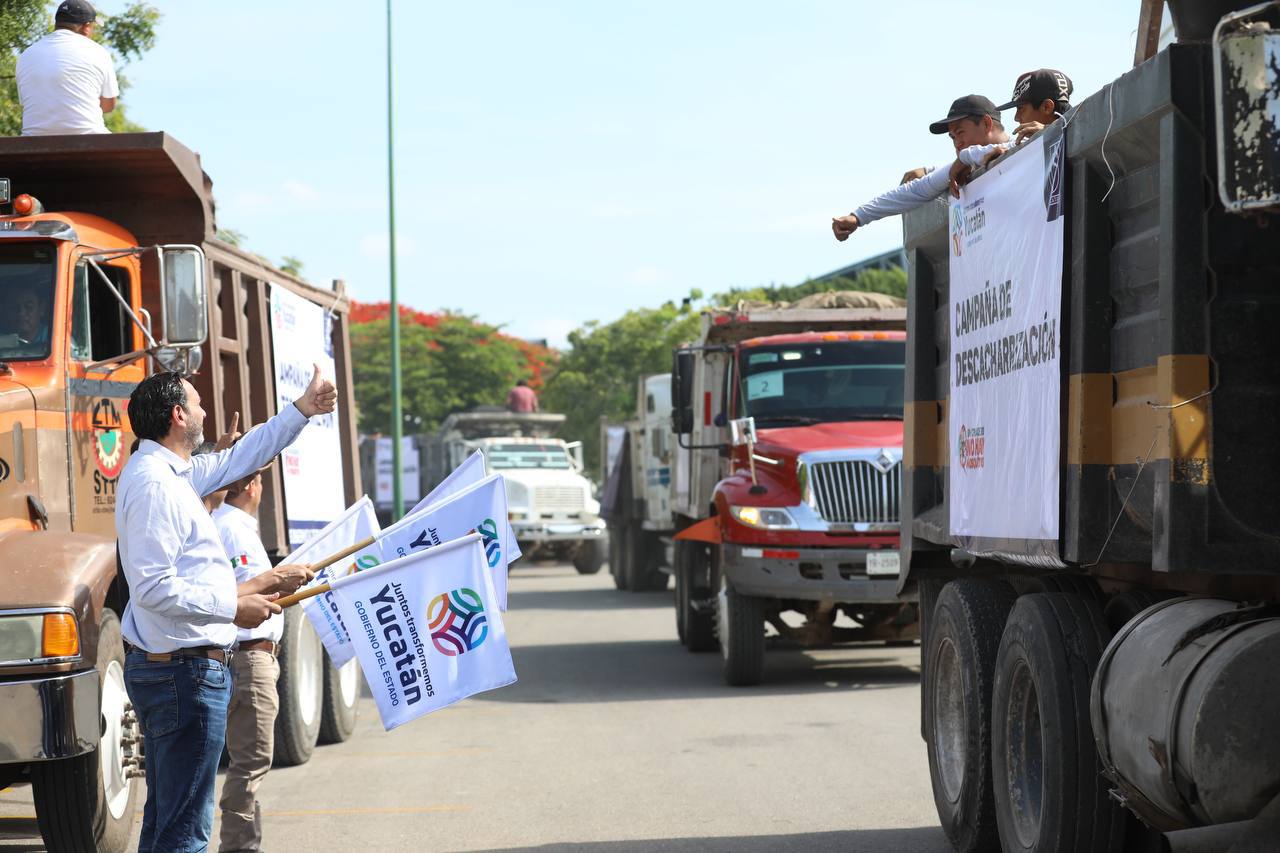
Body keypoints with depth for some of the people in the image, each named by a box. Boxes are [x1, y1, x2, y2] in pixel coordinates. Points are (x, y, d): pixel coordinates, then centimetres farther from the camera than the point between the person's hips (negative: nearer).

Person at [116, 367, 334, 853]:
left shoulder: (168, 473, 14)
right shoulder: (155, 484, -18)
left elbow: (238, 461, 30)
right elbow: (153, 588, -25)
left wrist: (301, 411, 33)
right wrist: (233, 606, -18)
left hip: (157, 668, 11)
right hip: (186, 672, -11)